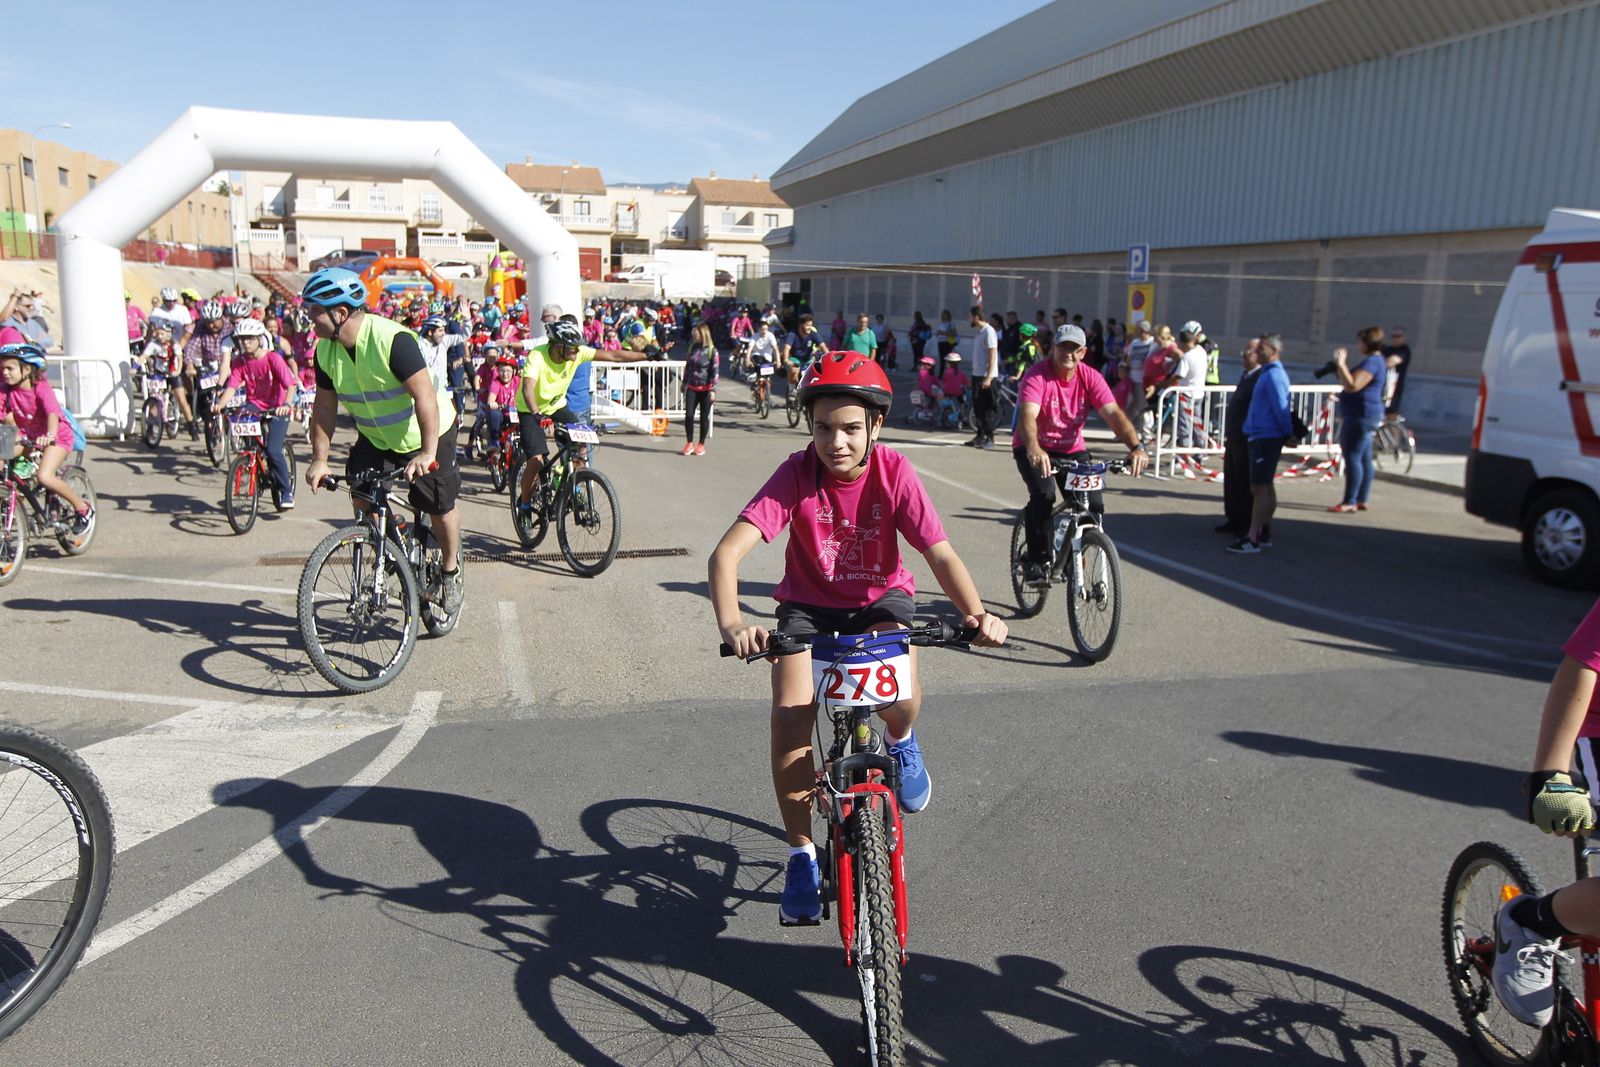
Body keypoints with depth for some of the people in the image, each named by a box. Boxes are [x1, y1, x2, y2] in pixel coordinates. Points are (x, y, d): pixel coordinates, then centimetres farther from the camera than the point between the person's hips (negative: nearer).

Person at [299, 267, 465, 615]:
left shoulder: (393, 339, -30)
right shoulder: (326, 350, -9)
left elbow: (425, 396, -34)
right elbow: (324, 406, -1)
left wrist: (428, 452, -40)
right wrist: (319, 459, -8)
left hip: (426, 434, -6)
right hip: (375, 438, 6)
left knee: (439, 508, -1)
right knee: (362, 500, -9)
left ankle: (452, 572, 23)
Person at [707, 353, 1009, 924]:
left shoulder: (894, 472, -19)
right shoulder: (797, 474, -22)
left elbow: (941, 554, -23)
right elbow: (727, 552, -32)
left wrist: (975, 612, -42)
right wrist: (731, 623, -50)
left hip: (880, 599, 0)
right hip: (808, 604, 0)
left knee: (902, 698, -29)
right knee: (789, 717, -21)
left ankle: (900, 742, 11)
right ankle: (802, 854, 0)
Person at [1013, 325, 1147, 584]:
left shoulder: (1090, 378, -8)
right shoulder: (1037, 375, -19)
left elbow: (1113, 414, -19)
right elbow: (1028, 415, -35)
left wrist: (1136, 447, -35)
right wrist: (1033, 448, -54)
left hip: (1071, 450, 4)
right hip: (1036, 450, -4)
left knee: (1094, 504, -11)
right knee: (1043, 495, -29)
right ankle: (1036, 561, -12)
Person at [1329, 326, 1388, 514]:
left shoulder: (1371, 362, -16)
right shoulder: (1375, 360, 18)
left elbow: (1352, 386, -27)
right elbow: (1353, 384, 23)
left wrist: (1341, 364, -21)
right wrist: (1342, 366, 17)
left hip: (1361, 415, -11)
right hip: (1364, 415, 11)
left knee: (1352, 457, -10)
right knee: (1364, 459, 12)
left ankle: (1349, 502, -10)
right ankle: (1361, 500, 17)